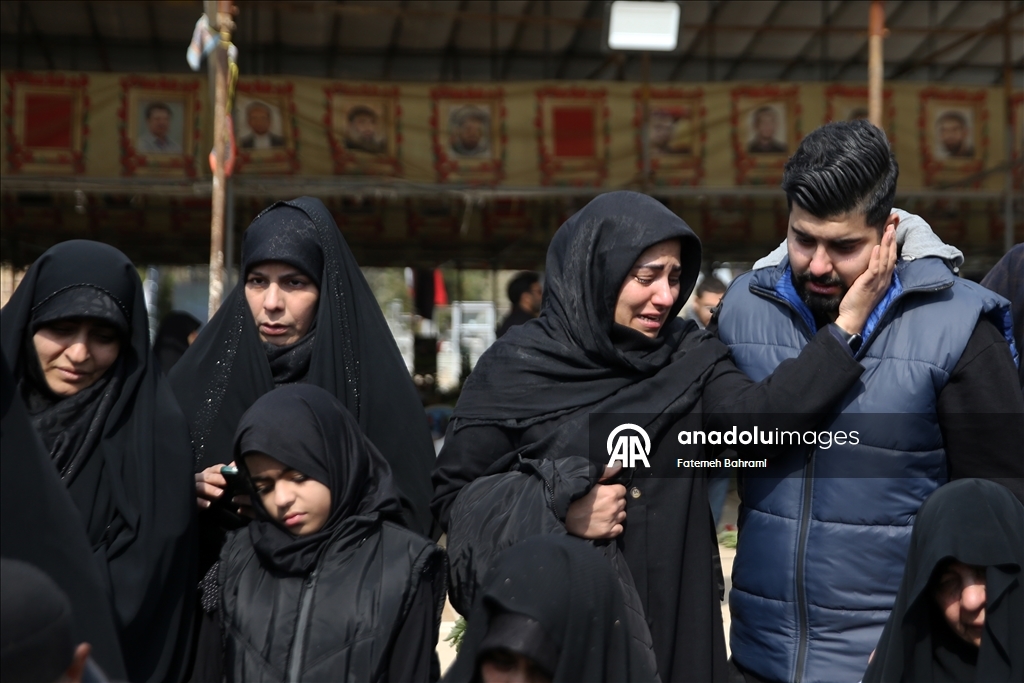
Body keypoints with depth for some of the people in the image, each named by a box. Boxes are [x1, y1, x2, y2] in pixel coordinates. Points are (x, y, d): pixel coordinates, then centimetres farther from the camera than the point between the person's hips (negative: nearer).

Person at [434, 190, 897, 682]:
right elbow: (451, 492, -6)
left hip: (674, 616, 3)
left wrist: (849, 322, -22)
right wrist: (555, 512, -19)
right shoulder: (515, 367, -7)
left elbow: (756, 419, -16)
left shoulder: (688, 356, 2)